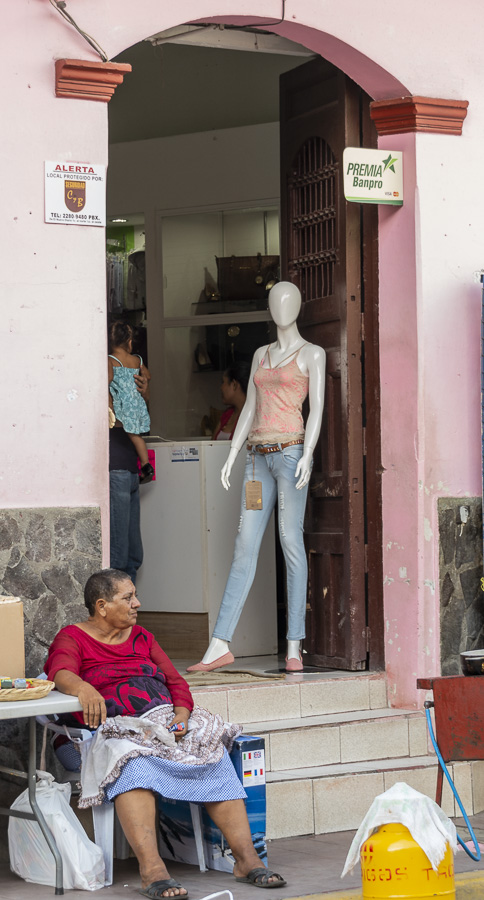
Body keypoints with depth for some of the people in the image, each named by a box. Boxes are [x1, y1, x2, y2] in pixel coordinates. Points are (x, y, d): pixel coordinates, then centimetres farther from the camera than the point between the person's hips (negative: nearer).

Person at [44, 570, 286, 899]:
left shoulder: (141, 637, 25)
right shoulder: (73, 638, 8)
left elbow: (176, 681, 17)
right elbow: (61, 673, -14)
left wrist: (182, 715, -5)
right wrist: (83, 688, -38)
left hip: (166, 721, 5)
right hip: (116, 729, -5)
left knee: (216, 759, -22)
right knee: (134, 766, -39)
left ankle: (247, 859, -27)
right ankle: (152, 871, -50)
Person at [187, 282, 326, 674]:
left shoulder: (312, 354, 3)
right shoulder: (261, 355, 19)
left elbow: (317, 407, -6)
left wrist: (308, 455, -19)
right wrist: (231, 456, 10)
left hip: (291, 450, -5)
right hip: (259, 454, 5)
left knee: (291, 541, -8)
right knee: (245, 544, 0)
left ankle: (295, 646, -4)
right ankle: (220, 646, -3)